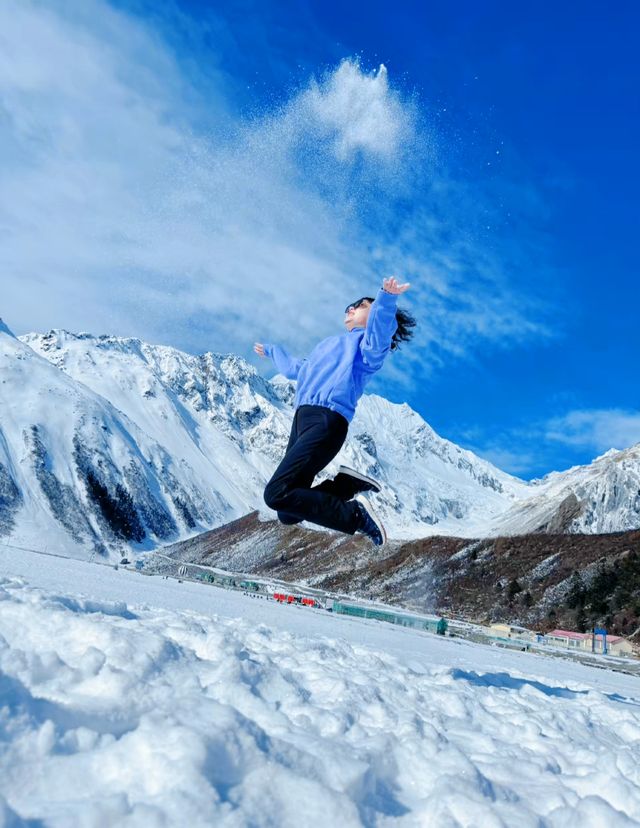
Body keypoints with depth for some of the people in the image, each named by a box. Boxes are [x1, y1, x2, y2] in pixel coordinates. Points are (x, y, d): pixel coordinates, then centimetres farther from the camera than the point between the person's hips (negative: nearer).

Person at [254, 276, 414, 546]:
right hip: (301, 420, 8)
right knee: (288, 514, -2)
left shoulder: (368, 340, 10)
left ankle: (354, 514, -12)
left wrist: (386, 299, -38)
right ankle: (349, 483, 8)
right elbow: (295, 369, 51)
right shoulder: (329, 344, 33)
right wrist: (271, 351, 68)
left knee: (277, 494, -23)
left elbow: (380, 330, -17)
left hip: (326, 421, -8)